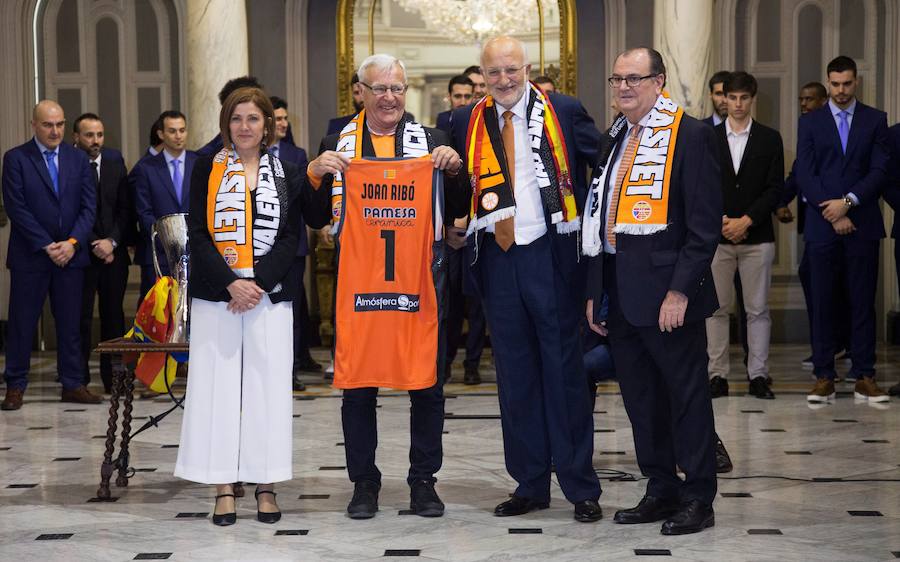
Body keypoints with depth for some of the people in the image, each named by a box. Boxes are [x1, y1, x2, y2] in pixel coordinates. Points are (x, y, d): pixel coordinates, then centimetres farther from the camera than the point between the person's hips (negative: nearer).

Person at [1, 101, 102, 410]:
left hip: (71, 254, 3)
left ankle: (73, 384, 12)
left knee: (70, 322, 6)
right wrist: (46, 246, -13)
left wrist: (73, 242, -9)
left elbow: (89, 206, 4)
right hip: (29, 256, -3)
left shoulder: (78, 158, 8)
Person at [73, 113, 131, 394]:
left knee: (113, 314, 5)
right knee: (81, 315, -1)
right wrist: (93, 244, -11)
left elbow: (125, 207, 6)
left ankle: (113, 378, 11)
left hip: (114, 251, 3)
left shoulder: (115, 160, 9)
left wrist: (112, 241, -6)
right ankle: (79, 378, 7)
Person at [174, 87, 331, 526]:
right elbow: (198, 233, -2)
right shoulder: (207, 170, 6)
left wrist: (257, 283, -12)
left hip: (269, 294, 1)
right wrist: (231, 284, -13)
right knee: (218, 383, -1)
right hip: (216, 294, 0)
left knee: (268, 384, 1)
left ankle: (266, 485, 9)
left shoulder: (286, 173, 8)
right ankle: (223, 488, 5)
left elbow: (289, 238, 1)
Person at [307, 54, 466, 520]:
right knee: (358, 388, 4)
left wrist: (454, 170, -8)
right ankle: (363, 482, 16)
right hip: (357, 284, 0)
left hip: (418, 282, 0)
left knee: (426, 385, 4)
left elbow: (457, 211, 9)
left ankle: (423, 480, 16)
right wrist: (316, 172, -10)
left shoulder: (430, 141, 9)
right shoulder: (337, 144, 8)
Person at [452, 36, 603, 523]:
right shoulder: (467, 121, 6)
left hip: (552, 256, -3)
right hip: (497, 260, 3)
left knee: (564, 371, 3)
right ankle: (530, 484, 20)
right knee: (515, 375, 10)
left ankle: (581, 487, 10)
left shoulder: (563, 112, -1)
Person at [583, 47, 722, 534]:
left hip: (667, 295, -7)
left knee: (687, 397, 3)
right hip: (619, 294, 7)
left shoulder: (690, 135, -7)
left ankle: (699, 500, 12)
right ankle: (662, 491, 22)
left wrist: (680, 290, -17)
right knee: (640, 398, 12)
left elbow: (705, 223, -12)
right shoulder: (613, 140, 15)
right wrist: (594, 291, 12)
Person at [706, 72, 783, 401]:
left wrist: (746, 221, -10)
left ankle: (758, 376, 6)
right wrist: (721, 221, -8)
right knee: (716, 308, 1)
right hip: (716, 235, 1)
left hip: (757, 237, 0)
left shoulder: (770, 139, 6)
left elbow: (775, 188, 0)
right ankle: (717, 374, 7)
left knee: (758, 309, 2)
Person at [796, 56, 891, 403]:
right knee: (821, 302, 0)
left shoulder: (875, 120, 8)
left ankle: (864, 378, 5)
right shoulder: (810, 122, 8)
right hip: (821, 224, 0)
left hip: (862, 224, 0)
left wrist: (848, 201, -12)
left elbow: (880, 171, 0)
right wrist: (832, 214, -9)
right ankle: (824, 378, 4)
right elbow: (804, 175, 0)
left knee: (862, 302, 2)